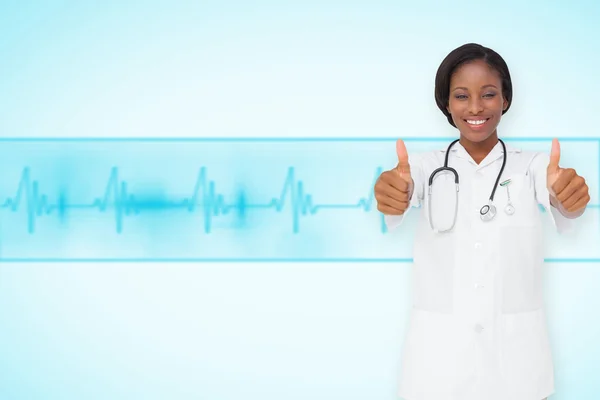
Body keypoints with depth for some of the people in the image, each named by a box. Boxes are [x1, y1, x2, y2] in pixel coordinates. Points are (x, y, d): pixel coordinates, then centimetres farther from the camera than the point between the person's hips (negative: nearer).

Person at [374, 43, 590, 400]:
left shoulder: (532, 165, 2)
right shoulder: (427, 166, 2)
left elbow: (562, 212, -19)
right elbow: (400, 206, -20)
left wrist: (569, 198, -43)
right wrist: (391, 193, -44)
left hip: (516, 353, 0)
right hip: (439, 355, 0)